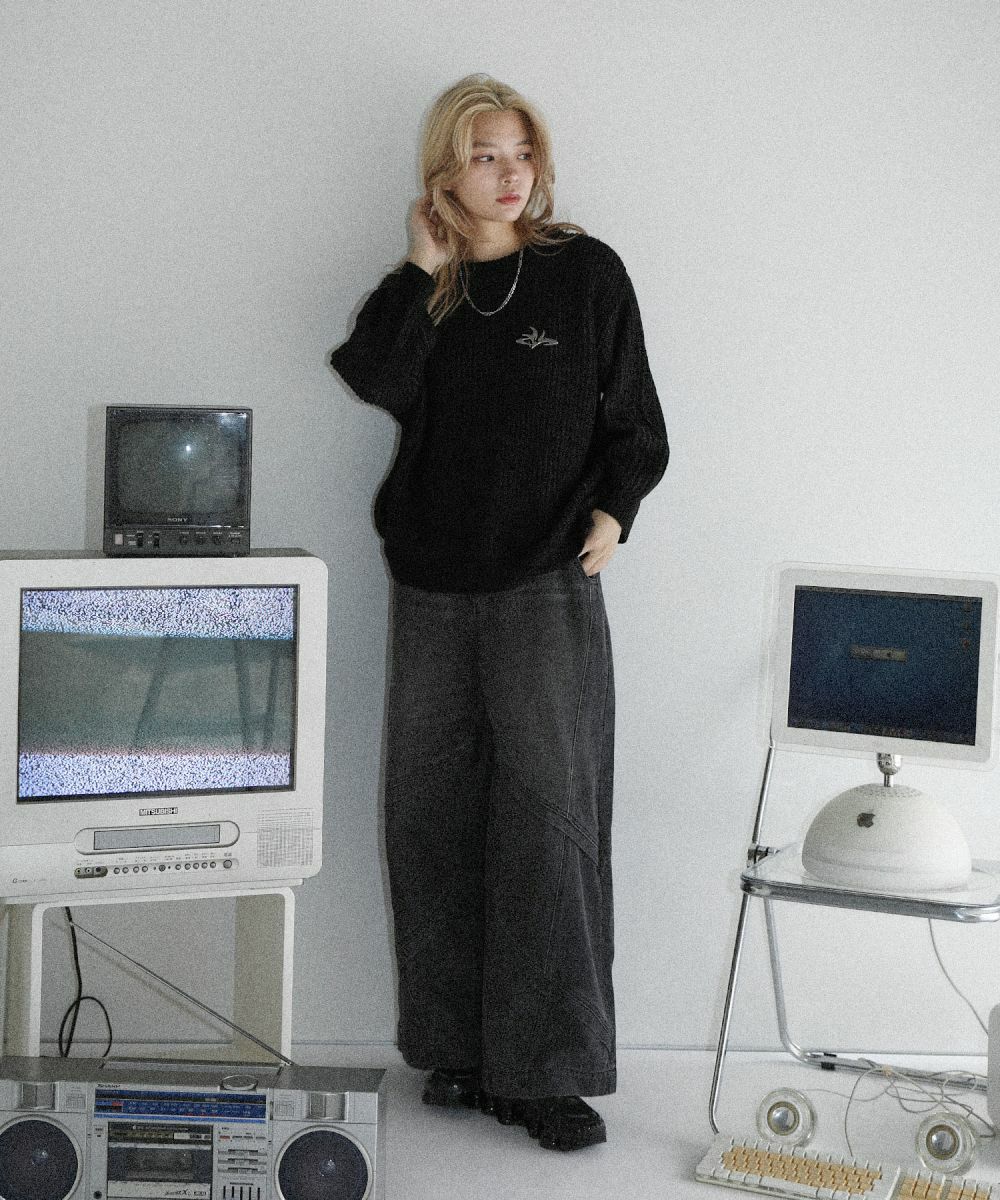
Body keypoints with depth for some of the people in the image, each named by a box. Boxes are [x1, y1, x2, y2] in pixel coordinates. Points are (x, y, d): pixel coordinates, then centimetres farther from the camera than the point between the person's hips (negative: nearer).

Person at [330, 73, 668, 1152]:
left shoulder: (586, 273, 2)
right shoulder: (422, 284, 10)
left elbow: (634, 421, 3)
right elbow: (375, 380, -8)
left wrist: (612, 508, -14)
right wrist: (423, 272, -7)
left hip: (545, 584, -4)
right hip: (433, 586, 4)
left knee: (547, 817, -8)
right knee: (433, 819, 5)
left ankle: (551, 1072, -3)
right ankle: (459, 1052, 15)